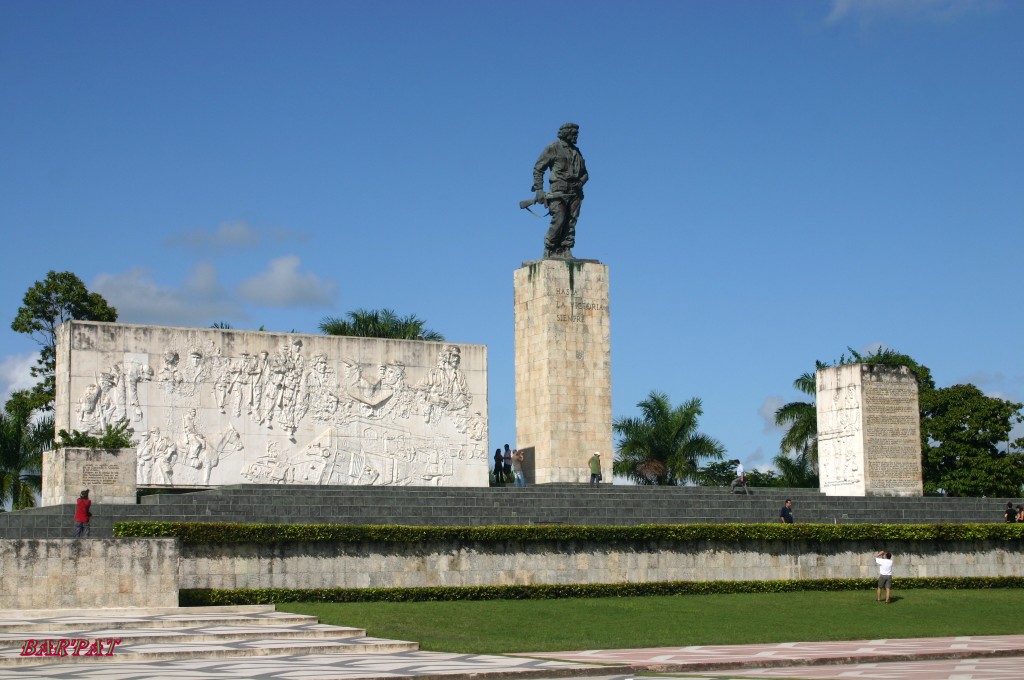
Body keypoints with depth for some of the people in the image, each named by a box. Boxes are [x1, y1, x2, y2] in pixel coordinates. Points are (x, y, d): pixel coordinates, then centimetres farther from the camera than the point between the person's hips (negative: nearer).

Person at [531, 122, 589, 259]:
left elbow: (584, 173, 25)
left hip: (575, 192, 6)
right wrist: (539, 189, -7)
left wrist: (581, 182, 2)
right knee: (558, 221, -13)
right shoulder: (553, 148, 2)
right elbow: (538, 168, 2)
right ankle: (549, 250, 0)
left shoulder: (576, 152, 20)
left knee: (571, 222, 0)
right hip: (558, 191, -6)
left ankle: (565, 250, 3)